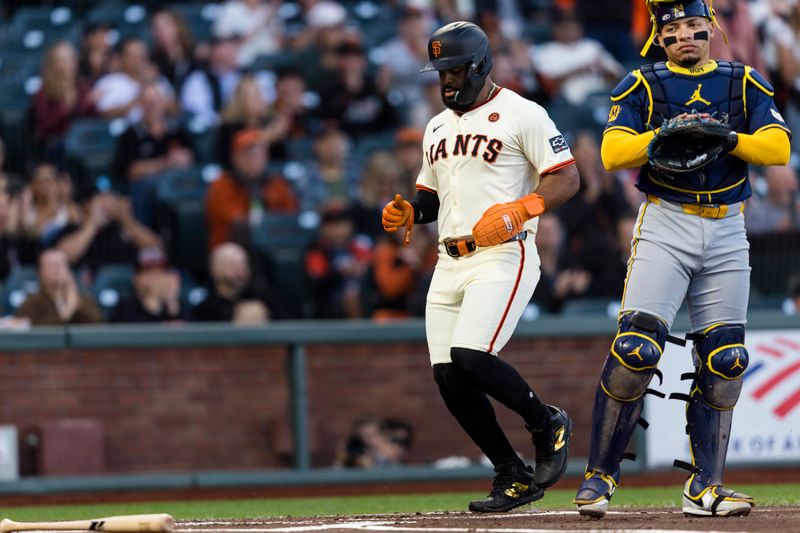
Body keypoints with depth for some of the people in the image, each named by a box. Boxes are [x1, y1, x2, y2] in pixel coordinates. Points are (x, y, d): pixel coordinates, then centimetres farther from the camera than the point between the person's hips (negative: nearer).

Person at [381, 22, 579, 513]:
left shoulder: (520, 114, -3)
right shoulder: (438, 127, 20)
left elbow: (567, 178, -7)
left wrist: (517, 211, -22)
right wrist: (408, 211, 6)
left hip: (502, 256, -8)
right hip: (450, 264, 8)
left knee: (471, 360, -23)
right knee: (449, 378, -2)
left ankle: (547, 423, 2)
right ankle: (514, 479, 11)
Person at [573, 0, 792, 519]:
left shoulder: (744, 84, 10)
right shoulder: (642, 86, 4)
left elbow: (778, 147, -2)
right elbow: (612, 153, -8)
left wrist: (727, 139, -20)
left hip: (727, 231, 3)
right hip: (666, 226, -3)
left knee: (723, 362, 0)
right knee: (635, 350, -16)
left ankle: (705, 489, 6)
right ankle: (600, 476, -8)